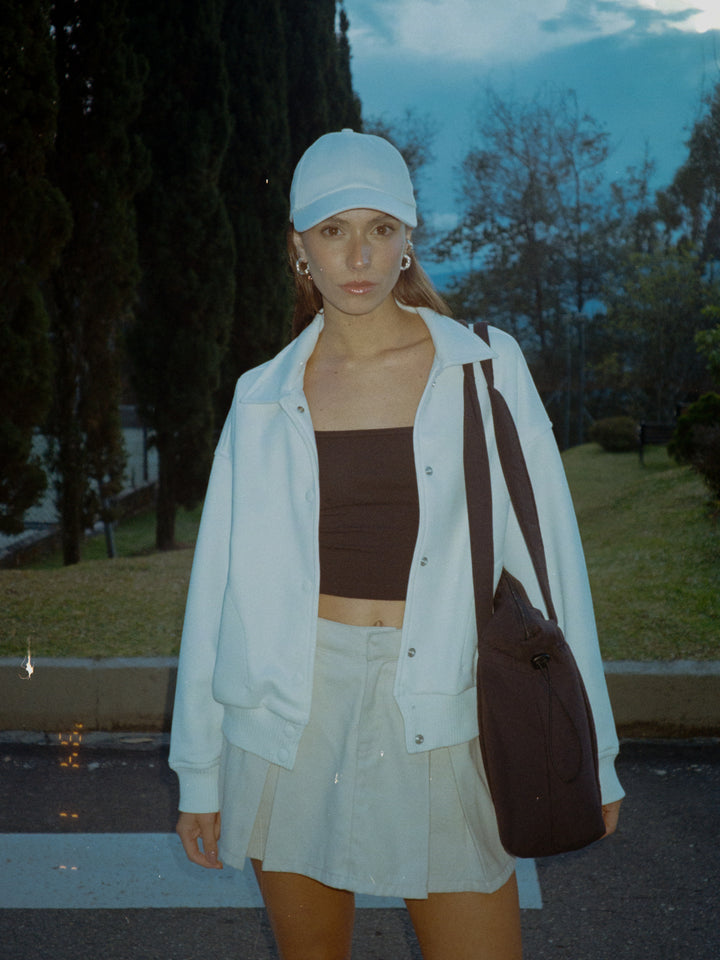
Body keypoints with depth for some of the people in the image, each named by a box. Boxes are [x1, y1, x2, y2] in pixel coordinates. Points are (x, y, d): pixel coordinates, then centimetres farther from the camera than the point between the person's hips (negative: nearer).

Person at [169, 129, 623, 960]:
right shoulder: (265, 398, 4)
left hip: (434, 718, -1)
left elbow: (546, 556, 0)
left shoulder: (485, 370, -1)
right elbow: (221, 580, 7)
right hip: (292, 708, 2)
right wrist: (200, 768, 8)